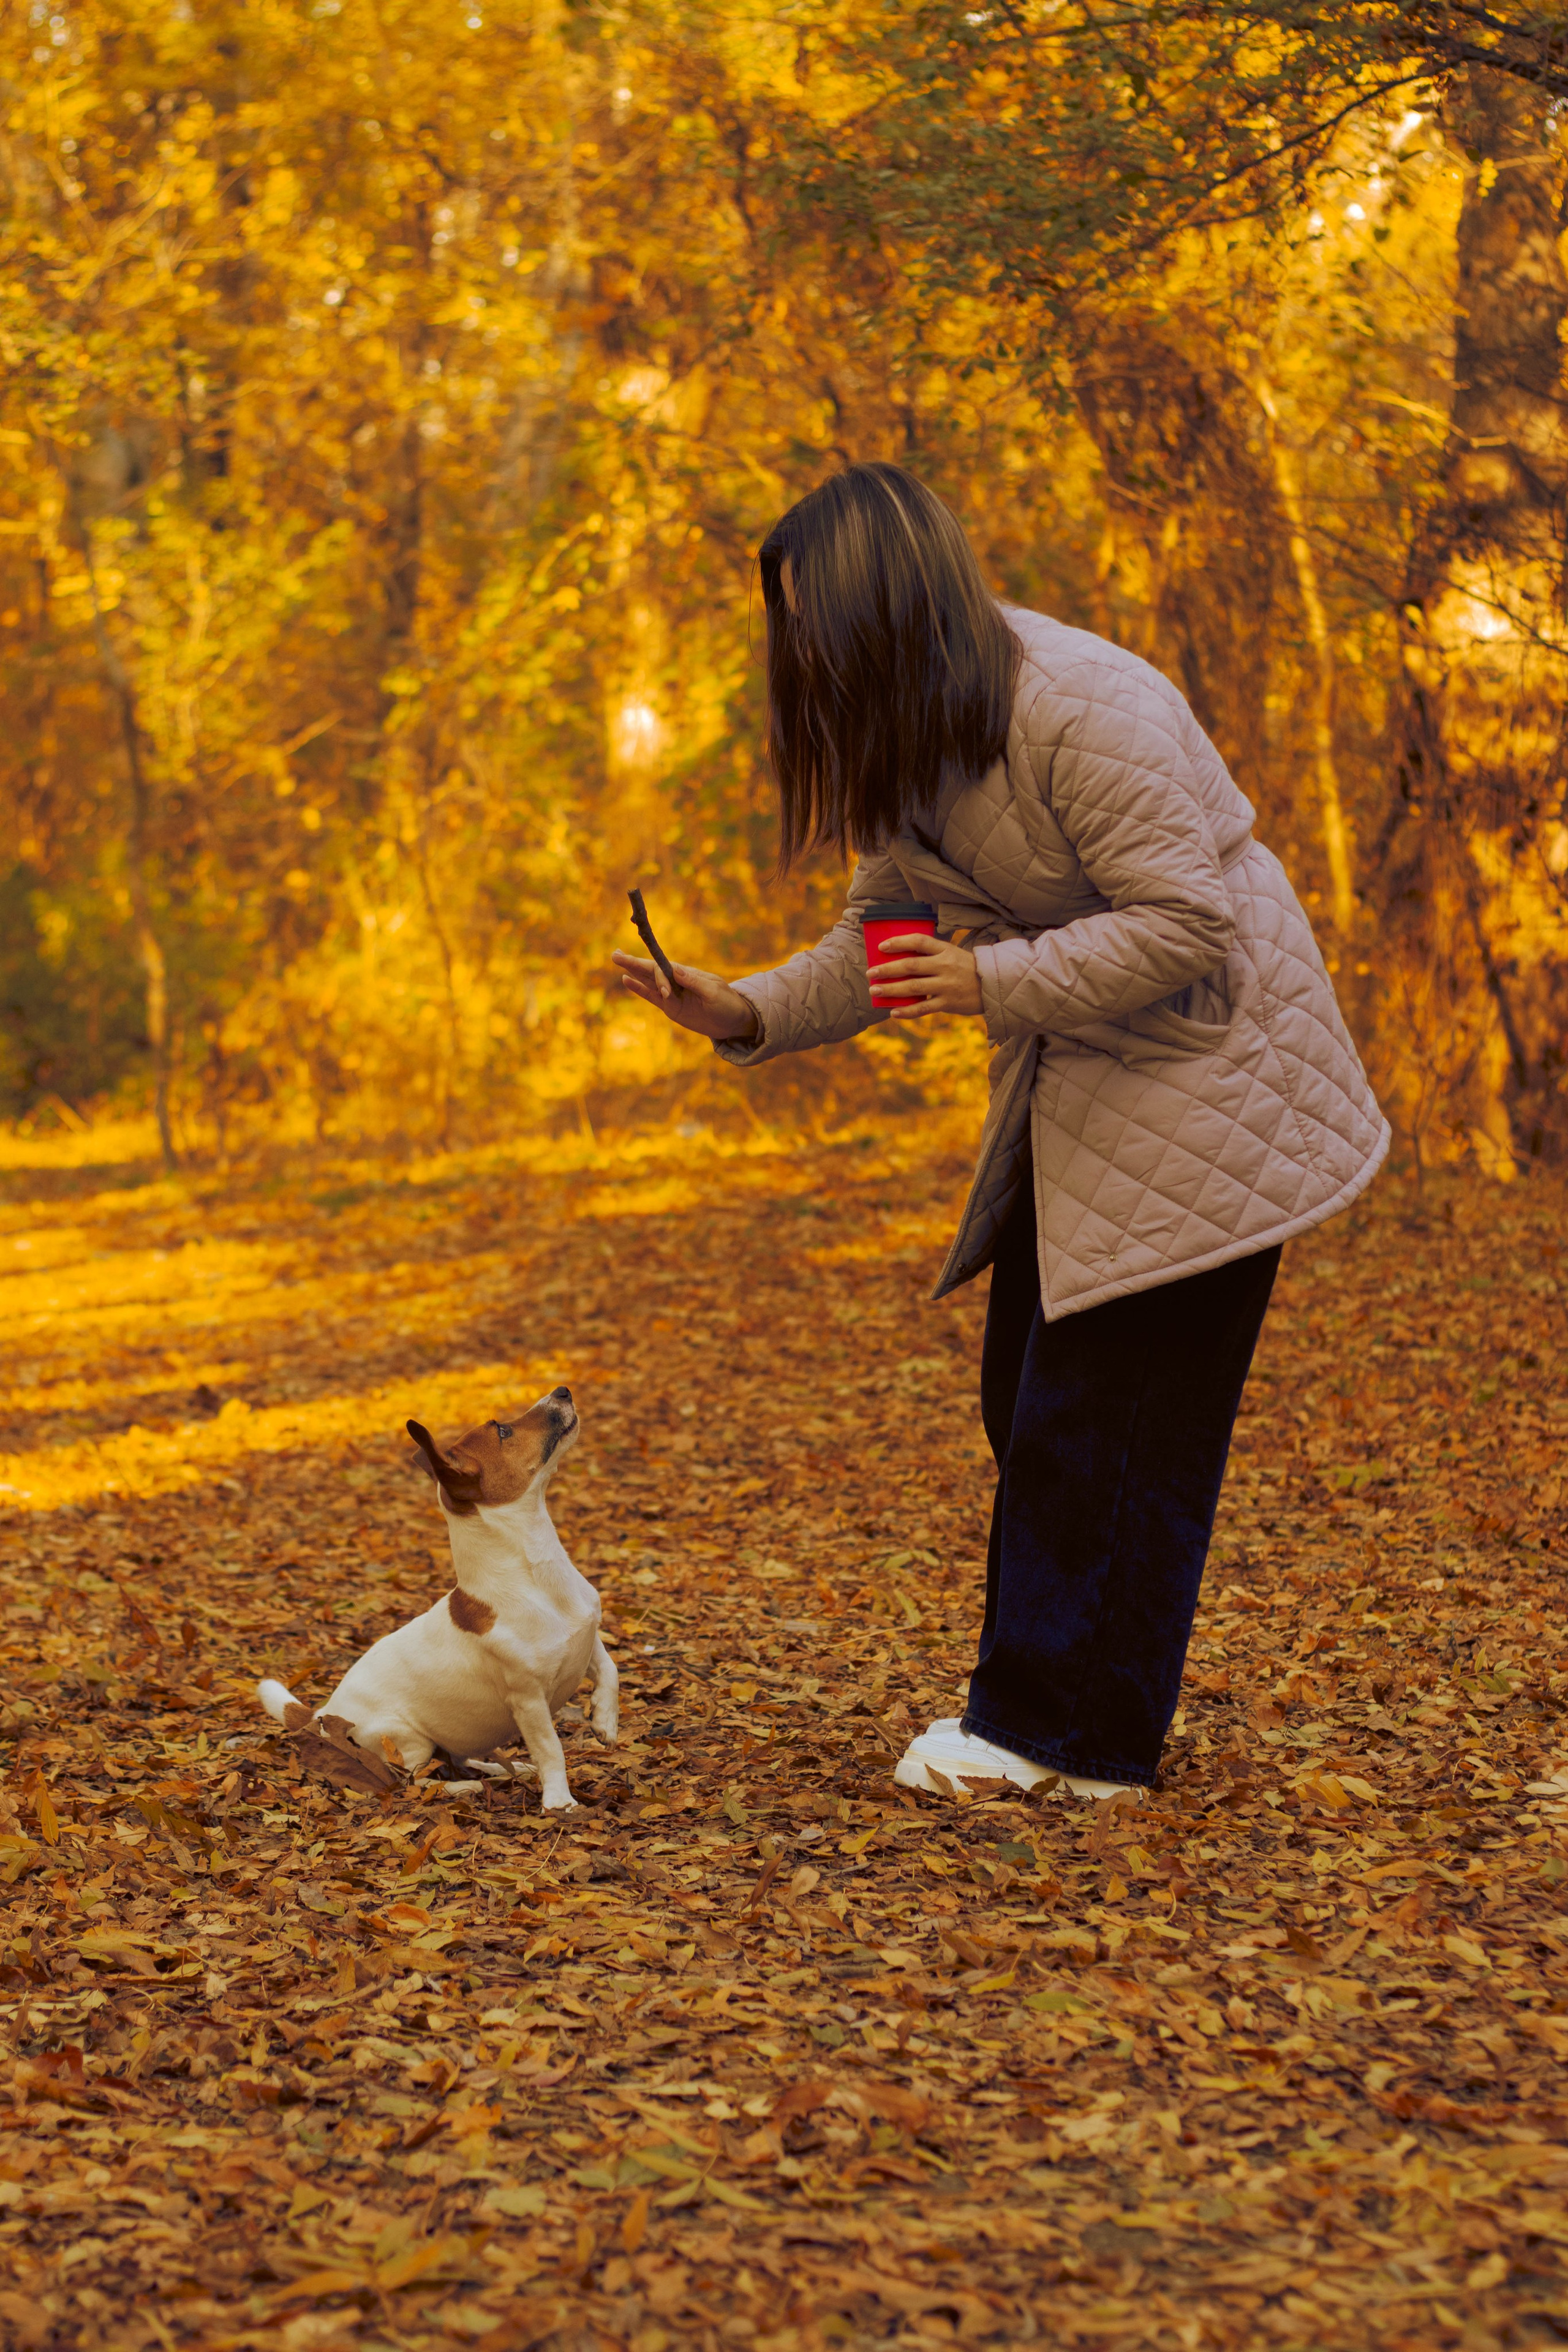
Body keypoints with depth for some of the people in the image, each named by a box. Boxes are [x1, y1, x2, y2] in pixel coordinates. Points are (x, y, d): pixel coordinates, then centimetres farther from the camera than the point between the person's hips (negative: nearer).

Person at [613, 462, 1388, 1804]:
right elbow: (883, 943, 7)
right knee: (1032, 1392, 10)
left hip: (1202, 1066, -9)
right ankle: (1049, 1715, 20)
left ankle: (1060, 1731, 3)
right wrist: (744, 1015, -8)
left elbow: (1187, 924, -27)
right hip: (1074, 1084, 9)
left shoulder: (1084, 711, -25)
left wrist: (995, 981, -31)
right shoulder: (900, 742, 4)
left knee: (1116, 1406, -6)